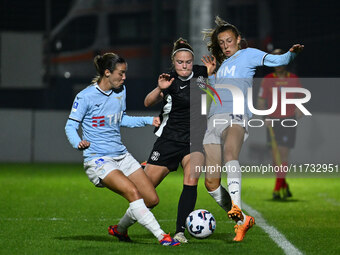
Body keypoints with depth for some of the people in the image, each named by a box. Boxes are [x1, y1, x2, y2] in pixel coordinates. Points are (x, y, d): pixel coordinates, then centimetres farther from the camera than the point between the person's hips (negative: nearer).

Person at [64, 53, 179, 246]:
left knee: (152, 199, 0)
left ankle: (120, 229, 24)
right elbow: (70, 126, -6)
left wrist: (149, 120, 17)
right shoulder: (85, 97, -10)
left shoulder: (121, 91, 10)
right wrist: (78, 143, -26)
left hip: (121, 155, 7)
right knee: (132, 192, -27)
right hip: (98, 159, -7)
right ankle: (161, 236, -27)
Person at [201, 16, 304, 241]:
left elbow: (277, 60, -1)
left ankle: (236, 207, -56)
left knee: (230, 154, -38)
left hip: (236, 116, -7)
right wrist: (210, 73, 23)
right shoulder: (223, 64, 29)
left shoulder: (248, 55, 13)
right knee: (211, 182, -3)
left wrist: (292, 53, -19)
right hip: (215, 119, 7)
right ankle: (242, 221, 9)